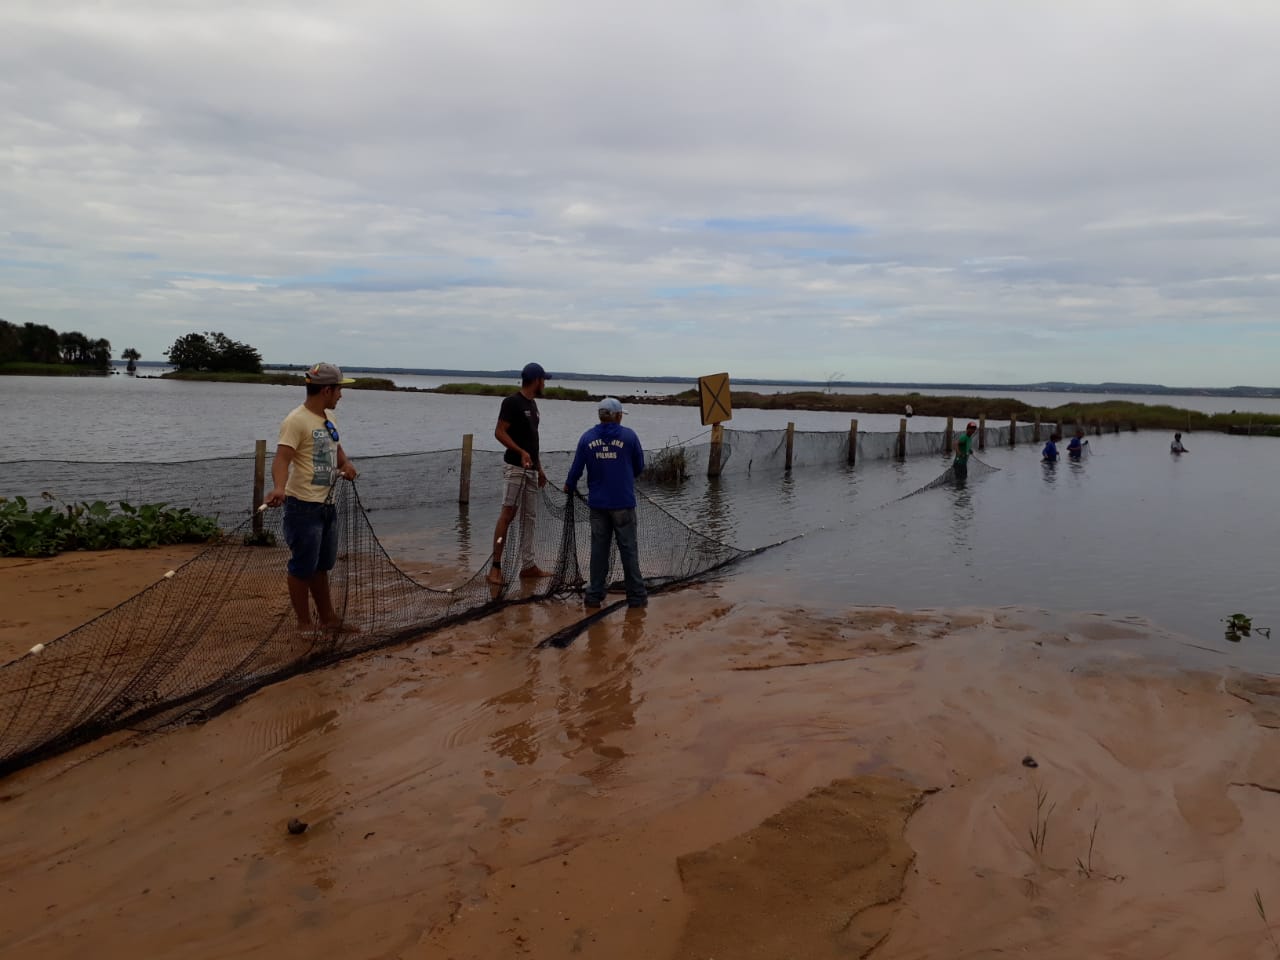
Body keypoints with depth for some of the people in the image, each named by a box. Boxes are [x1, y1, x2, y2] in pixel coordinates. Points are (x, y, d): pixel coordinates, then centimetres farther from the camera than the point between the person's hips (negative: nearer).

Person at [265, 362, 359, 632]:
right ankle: (304, 623, 14)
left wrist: (346, 464, 9)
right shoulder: (297, 420, -16)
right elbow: (282, 459, -27)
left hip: (327, 505, 9)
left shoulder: (328, 418, 12)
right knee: (302, 567, 3)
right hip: (304, 507, -9)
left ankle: (327, 618, 30)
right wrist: (279, 487, -43)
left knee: (321, 565, 19)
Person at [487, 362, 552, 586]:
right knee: (508, 513, -13)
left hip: (530, 469, 9)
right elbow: (499, 432, -15)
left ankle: (528, 566, 14)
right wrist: (521, 452, -27)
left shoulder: (532, 403, 16)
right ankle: (495, 566, -11)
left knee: (529, 518, 9)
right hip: (515, 467, -9)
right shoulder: (512, 402, -10)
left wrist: (539, 468, 21)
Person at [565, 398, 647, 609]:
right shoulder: (629, 435, -5)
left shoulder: (587, 437, 0)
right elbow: (639, 468, 3)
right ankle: (636, 595, 9)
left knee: (599, 549, 11)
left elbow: (576, 468, 2)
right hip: (623, 503, -2)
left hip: (598, 503, 2)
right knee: (628, 549, 5)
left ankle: (595, 594, 15)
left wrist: (569, 486, 23)